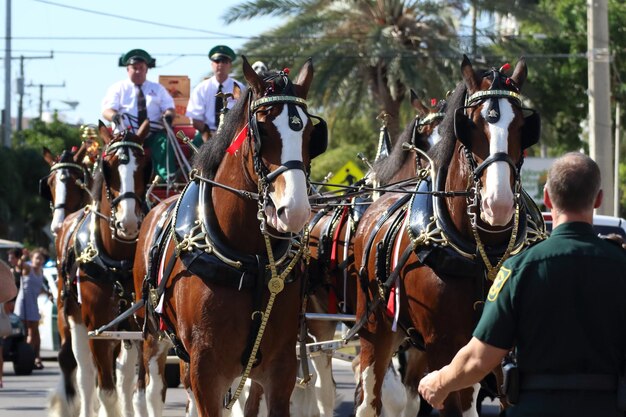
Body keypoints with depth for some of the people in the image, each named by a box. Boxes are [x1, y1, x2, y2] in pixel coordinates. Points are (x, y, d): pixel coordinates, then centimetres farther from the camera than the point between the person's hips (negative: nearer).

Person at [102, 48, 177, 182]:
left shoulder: (157, 89, 24)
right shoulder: (118, 88, 18)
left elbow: (170, 108, 15)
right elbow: (106, 110, 5)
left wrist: (168, 114, -12)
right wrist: (114, 115, -21)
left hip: (153, 134, 1)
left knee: (164, 142, -32)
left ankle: (168, 177, -43)